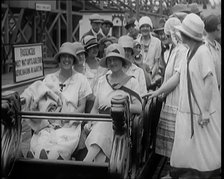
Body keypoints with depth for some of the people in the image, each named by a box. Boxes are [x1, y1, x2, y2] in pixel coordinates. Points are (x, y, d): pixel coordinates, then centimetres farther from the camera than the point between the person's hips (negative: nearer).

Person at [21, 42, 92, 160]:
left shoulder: (80, 79, 9)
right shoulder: (49, 79, 15)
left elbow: (82, 107, 6)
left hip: (69, 126, -2)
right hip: (47, 125, 2)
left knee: (55, 151, -29)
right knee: (39, 149, -26)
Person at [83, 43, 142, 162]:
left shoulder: (131, 82, 8)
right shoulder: (102, 80, 20)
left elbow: (138, 108, -4)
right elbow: (95, 107, 17)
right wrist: (89, 122, -3)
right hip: (101, 124, 3)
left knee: (102, 128, -35)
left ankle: (85, 162, -42)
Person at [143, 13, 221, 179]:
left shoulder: (202, 51, -16)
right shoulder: (188, 53, 9)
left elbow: (209, 82, -19)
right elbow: (177, 77, 14)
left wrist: (205, 111, -20)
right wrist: (157, 92, 17)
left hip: (203, 111, -8)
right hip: (188, 110, 8)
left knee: (205, 151, 4)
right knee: (185, 149, 12)